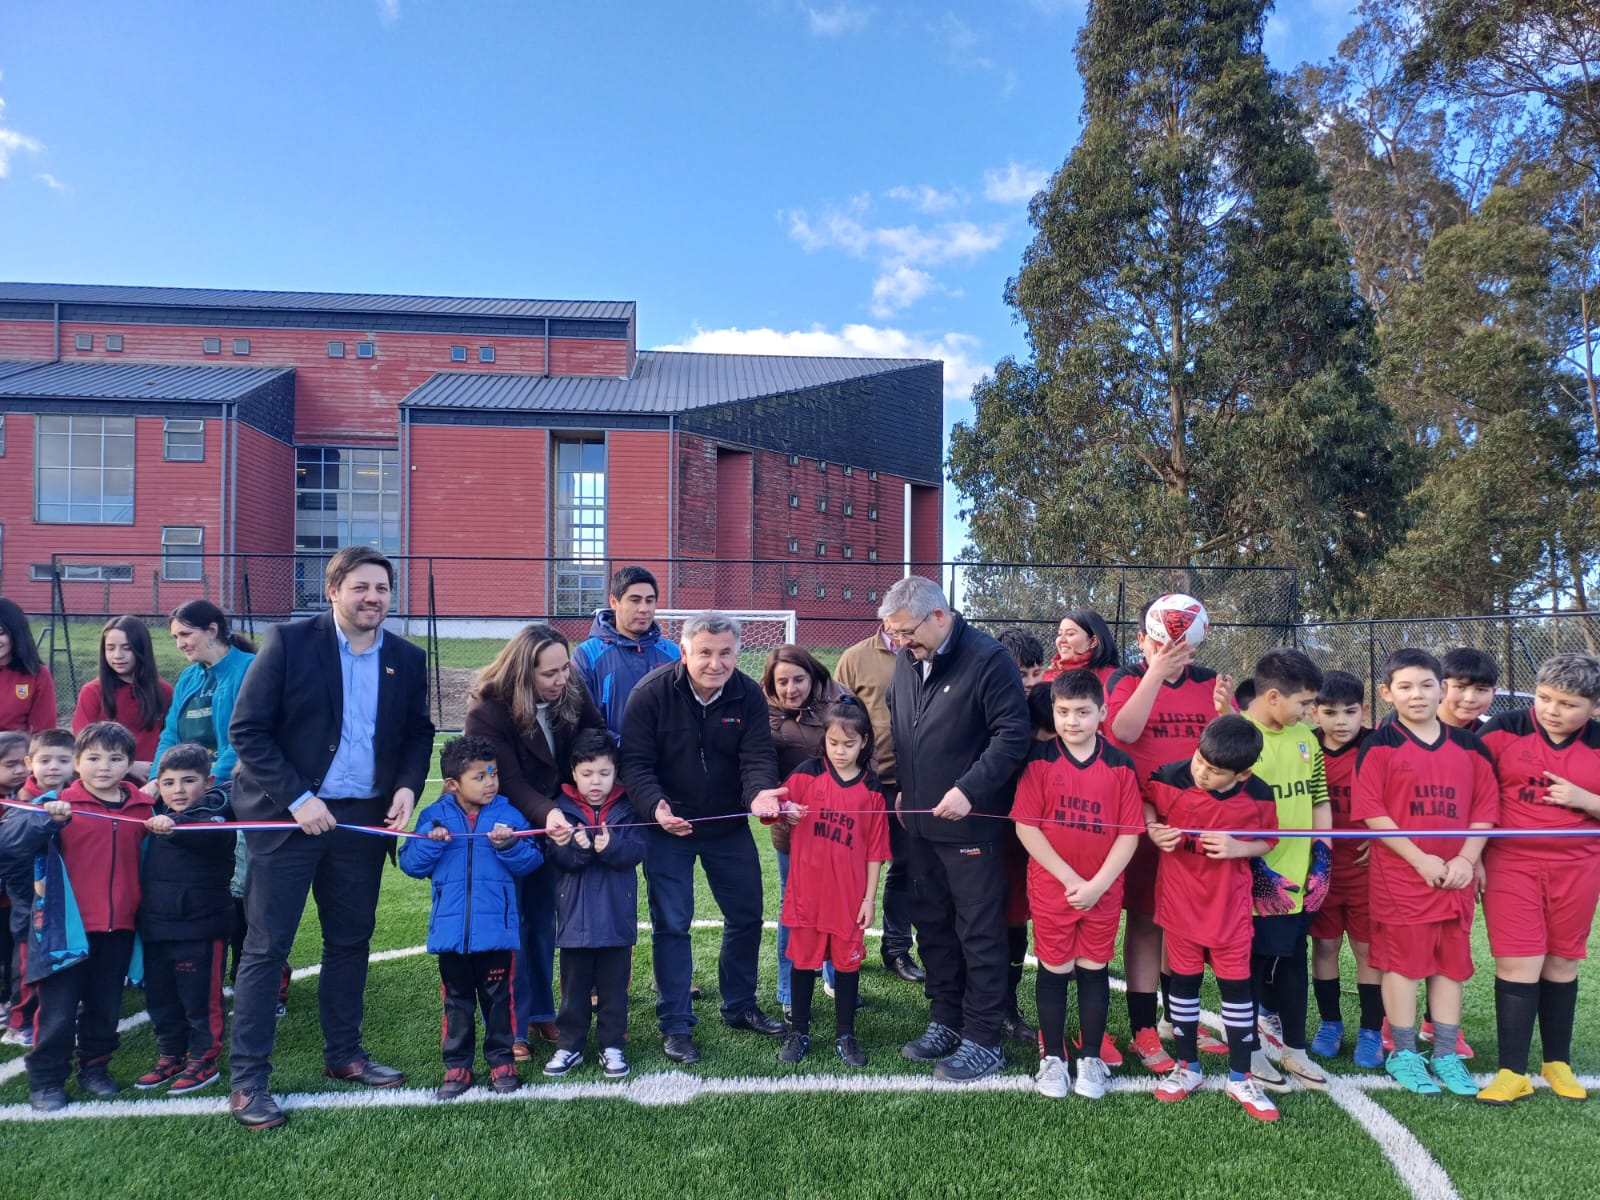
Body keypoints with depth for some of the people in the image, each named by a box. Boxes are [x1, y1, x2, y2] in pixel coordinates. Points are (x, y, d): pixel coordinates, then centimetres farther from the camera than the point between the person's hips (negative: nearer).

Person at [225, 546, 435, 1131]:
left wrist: (408, 786, -5)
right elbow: (246, 729, -11)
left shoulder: (407, 659, 3)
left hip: (363, 818, 4)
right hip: (288, 814, -4)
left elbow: (417, 732, 13)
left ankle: (343, 1054, 30)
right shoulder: (289, 641, -9)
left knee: (351, 940, 14)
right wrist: (298, 799, -16)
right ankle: (247, 1081, 12)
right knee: (266, 946, 1)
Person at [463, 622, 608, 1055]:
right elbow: (510, 783, -29)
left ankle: (541, 1014, 26)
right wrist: (547, 813, -46)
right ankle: (512, 1029, 11)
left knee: (545, 922, 13)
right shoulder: (487, 711, -26)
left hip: (552, 820, 5)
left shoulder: (573, 691, -13)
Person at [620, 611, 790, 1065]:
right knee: (671, 924, 2)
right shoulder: (652, 693, -18)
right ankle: (675, 1025, 16)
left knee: (747, 916, 12)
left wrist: (759, 792, -36)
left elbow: (758, 756, -14)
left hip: (730, 826, 4)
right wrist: (656, 806, -35)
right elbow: (635, 763, -18)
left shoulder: (749, 695, -10)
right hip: (668, 826, -3)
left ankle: (739, 1006, 33)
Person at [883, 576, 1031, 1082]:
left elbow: (1014, 734, -18)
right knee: (932, 927, 16)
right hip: (920, 821, 8)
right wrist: (903, 786, 14)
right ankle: (944, 1022, 31)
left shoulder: (988, 659, -15)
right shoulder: (908, 660, 8)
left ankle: (982, 1040, 15)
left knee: (979, 933, 3)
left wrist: (968, 789, -24)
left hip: (971, 824, -7)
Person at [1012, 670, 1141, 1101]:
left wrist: (1098, 883, -13)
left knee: (1094, 971, 12)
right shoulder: (1039, 759, -8)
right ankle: (1052, 1058, 25)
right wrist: (1070, 878, -14)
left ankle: (1091, 1059, 27)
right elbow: (1025, 826, -11)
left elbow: (1130, 832, -4)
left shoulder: (1120, 765, -4)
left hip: (1103, 891, 1)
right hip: (1051, 887, -1)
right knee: (1053, 970, 10)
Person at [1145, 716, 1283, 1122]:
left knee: (1236, 985, 8)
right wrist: (1153, 830, -16)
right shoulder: (1170, 779, -17)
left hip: (1230, 905, 0)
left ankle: (1240, 1078, 23)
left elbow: (1268, 841, 1)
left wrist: (1237, 848, -18)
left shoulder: (1258, 796, -14)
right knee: (1184, 982, 12)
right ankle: (1186, 1066, 28)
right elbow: (1144, 802, 3)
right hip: (1180, 900, 0)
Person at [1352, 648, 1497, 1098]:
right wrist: (1420, 859, -15)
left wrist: (1467, 859, -7)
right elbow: (1371, 811, -11)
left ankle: (1446, 1055, 24)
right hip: (1400, 877, -4)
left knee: (1452, 963, 11)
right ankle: (1403, 1054, 17)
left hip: (1455, 877, 4)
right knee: (1403, 962, 4)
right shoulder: (1380, 745, -6)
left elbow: (1485, 807, 6)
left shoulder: (1469, 745, 6)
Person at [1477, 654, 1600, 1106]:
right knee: (1517, 965, -4)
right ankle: (1513, 1072, 4)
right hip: (1511, 865, -2)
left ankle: (1558, 1063, 27)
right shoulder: (1503, 730, -5)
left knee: (1562, 963, 12)